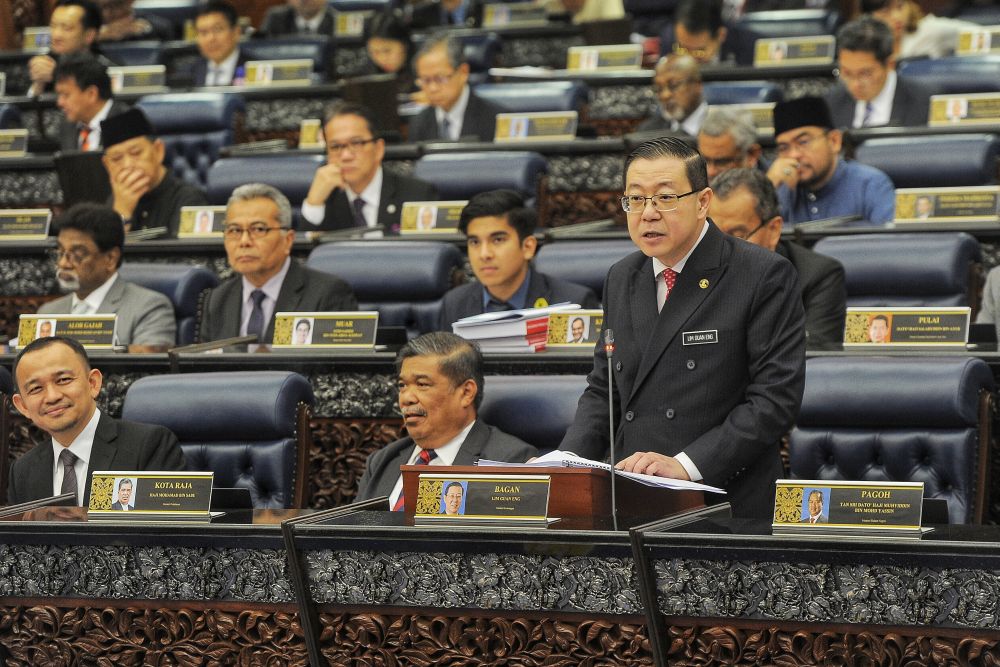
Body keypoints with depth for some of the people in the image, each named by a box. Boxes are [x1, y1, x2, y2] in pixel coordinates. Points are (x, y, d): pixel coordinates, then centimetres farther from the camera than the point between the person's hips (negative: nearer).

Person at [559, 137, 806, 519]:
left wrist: (685, 465, -18)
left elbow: (776, 398, -10)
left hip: (726, 510, -6)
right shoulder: (621, 280, 16)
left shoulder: (764, 276, -4)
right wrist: (568, 460, 1)